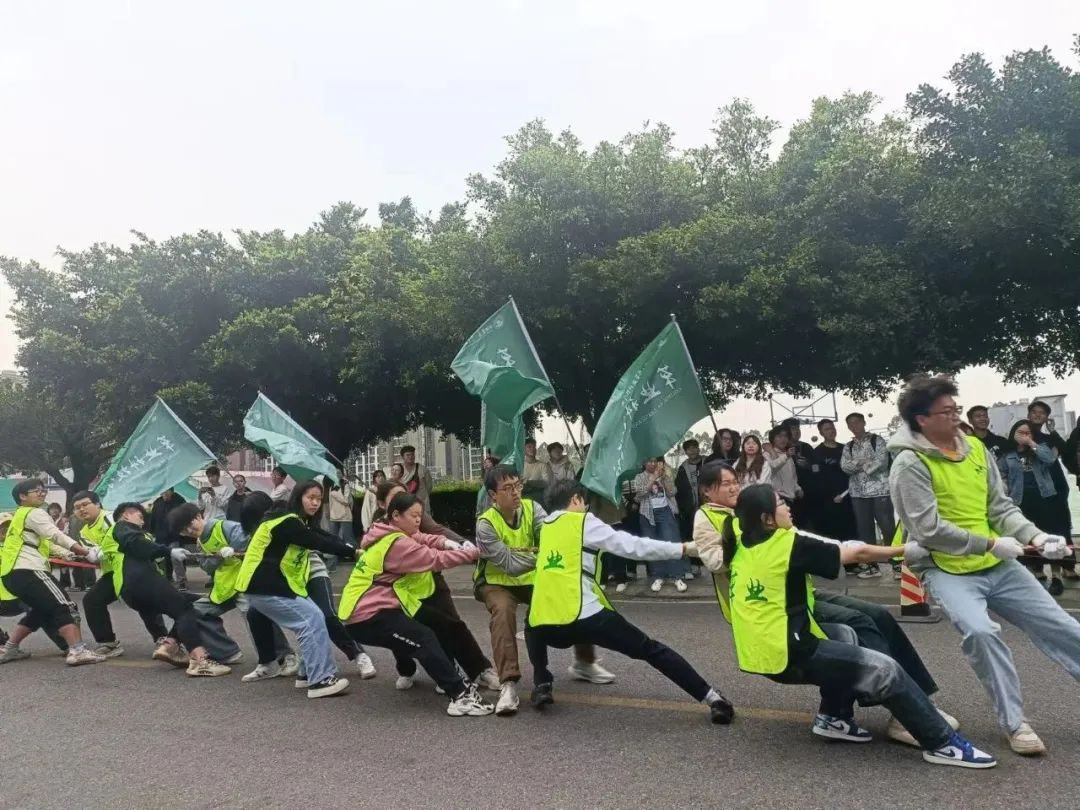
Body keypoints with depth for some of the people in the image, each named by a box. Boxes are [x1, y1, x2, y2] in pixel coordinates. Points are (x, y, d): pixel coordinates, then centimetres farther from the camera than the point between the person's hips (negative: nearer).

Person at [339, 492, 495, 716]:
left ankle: (406, 673, 55)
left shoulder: (390, 533, 12)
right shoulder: (396, 544, -18)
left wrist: (447, 543, -9)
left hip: (362, 610, 11)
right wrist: (471, 553, -11)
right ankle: (460, 697, -26)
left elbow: (422, 539, 9)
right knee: (424, 638, -19)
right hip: (367, 616, -11)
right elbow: (435, 559, -18)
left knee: (406, 629, 35)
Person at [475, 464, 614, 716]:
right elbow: (510, 565, -29)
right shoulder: (486, 525, -24)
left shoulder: (532, 508, -13)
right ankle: (508, 684, -32)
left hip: (532, 578, 4)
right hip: (498, 582, -4)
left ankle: (584, 662, 14)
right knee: (503, 611, -35)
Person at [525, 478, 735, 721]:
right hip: (584, 616, -4)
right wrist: (683, 549, 5)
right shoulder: (583, 521, 4)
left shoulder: (545, 527, 20)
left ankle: (542, 685, 23)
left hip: (544, 624, 4)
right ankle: (711, 697, 1)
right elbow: (631, 545, -1)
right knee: (650, 650, 7)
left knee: (533, 630, 40)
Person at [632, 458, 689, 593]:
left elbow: (672, 492, 0)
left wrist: (664, 476, -8)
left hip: (666, 511, 0)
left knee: (671, 542, -9)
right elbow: (640, 492, -11)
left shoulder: (666, 475, 11)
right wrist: (653, 478, -13)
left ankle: (678, 577, -8)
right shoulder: (639, 477, 6)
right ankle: (657, 577, 10)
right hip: (648, 513, 0)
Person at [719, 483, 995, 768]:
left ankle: (833, 717, 26)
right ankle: (941, 743, 8)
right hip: (784, 654, -9)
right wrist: (908, 550, 6)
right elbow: (858, 553, -6)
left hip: (760, 649, 9)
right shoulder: (788, 545, -14)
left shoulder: (742, 546, 5)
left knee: (844, 636, 27)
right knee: (885, 669, -2)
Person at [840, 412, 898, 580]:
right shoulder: (848, 447, 13)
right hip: (858, 493, 5)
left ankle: (897, 564, 4)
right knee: (864, 530, 7)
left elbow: (882, 462, -12)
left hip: (880, 490, -5)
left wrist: (860, 465, -7)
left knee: (888, 528, -4)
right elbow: (844, 466, -1)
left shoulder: (877, 440, 1)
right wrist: (863, 462, -14)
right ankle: (872, 566, 15)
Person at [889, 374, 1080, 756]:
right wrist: (991, 544, -17)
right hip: (947, 570, -7)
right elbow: (930, 531, -19)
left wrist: (1035, 536, -9)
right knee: (981, 631, -29)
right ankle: (1014, 722, -9)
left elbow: (1001, 507, 8)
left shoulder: (975, 448, 5)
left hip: (999, 566, 7)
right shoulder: (910, 464, -15)